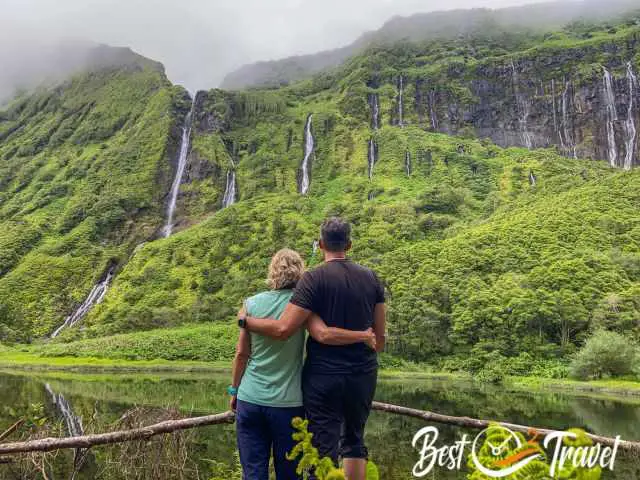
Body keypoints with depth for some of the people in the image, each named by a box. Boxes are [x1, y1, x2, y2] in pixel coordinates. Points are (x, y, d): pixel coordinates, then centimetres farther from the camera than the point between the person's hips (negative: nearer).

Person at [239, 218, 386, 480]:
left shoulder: (314, 279, -12)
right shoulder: (371, 277, 2)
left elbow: (283, 329, -19)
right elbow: (380, 334, 5)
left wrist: (245, 319, -3)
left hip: (324, 377, -5)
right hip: (363, 375, 5)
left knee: (324, 451, 3)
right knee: (354, 440, 22)